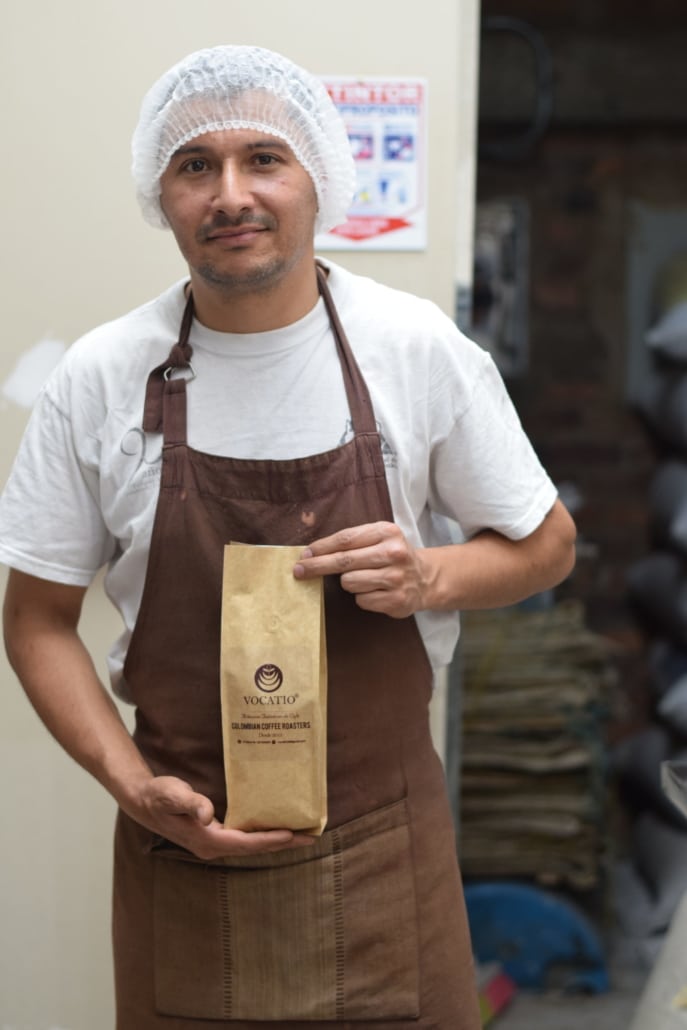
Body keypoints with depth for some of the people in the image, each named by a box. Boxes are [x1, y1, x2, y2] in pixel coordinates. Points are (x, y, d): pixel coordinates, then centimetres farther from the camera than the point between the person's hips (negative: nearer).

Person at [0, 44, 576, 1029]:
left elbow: (546, 544, 5)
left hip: (385, 841, 0)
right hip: (185, 838, 0)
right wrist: (134, 788, -12)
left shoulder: (421, 349, -7)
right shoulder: (99, 377, -6)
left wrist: (430, 577, -15)